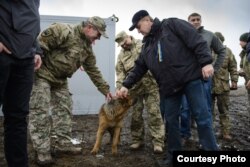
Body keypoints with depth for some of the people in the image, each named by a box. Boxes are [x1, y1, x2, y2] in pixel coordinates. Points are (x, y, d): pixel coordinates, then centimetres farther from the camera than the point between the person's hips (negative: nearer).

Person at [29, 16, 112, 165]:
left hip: (60, 80, 9)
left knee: (64, 110, 7)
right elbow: (40, 44, -25)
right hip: (42, 74, -9)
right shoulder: (64, 31, -21)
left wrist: (105, 90, 11)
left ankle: (62, 143, 17)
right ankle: (42, 150, -2)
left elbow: (93, 70, 12)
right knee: (41, 112, -9)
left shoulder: (87, 47, 7)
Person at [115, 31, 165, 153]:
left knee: (154, 113, -4)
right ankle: (137, 140, 23)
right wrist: (119, 89, -8)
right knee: (136, 115, 8)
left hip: (150, 84, -3)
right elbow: (120, 73, 5)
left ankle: (158, 142, 1)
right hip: (134, 88, 3)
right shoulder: (121, 55, 10)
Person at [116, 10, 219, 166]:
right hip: (170, 86, 7)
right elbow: (139, 67, 20)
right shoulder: (147, 44, 19)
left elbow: (197, 41, -9)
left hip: (191, 77, -6)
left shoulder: (172, 24, -1)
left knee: (202, 118, -4)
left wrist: (206, 62, -18)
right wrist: (126, 85, 12)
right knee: (171, 120, 9)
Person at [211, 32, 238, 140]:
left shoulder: (227, 51, 5)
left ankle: (225, 132, 16)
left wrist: (234, 80, -2)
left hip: (223, 86, 1)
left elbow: (233, 67, 6)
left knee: (224, 111, 8)